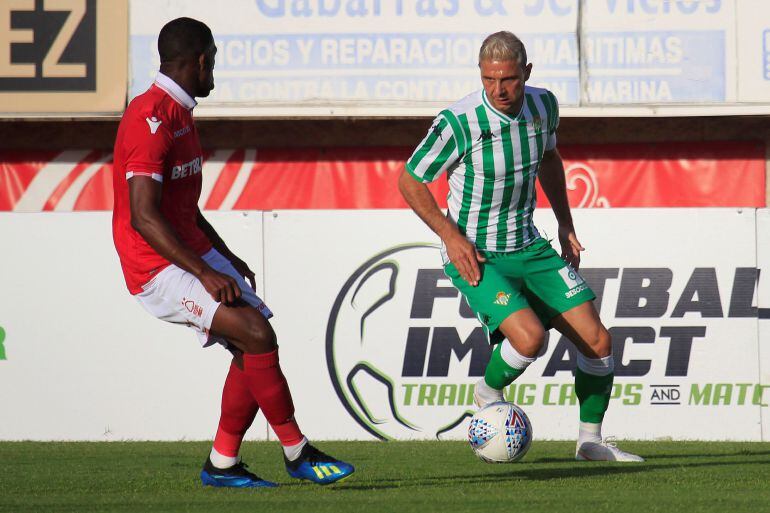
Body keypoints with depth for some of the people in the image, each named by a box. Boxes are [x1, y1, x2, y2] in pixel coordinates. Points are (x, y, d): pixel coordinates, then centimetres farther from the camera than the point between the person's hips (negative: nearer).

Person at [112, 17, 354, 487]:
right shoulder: (151, 119, -19)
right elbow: (143, 216, -25)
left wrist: (227, 258, 20)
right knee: (257, 334, -20)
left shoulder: (179, 114, 15)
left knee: (253, 349, 5)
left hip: (195, 254, 10)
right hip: (159, 268, -10)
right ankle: (297, 453, -10)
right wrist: (205, 274, -27)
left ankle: (223, 464, 12)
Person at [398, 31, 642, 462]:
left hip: (529, 248, 6)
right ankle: (488, 395, 5)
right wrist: (451, 236, -16)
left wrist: (566, 225, 14)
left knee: (598, 340, -2)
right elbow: (410, 181, -8)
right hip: (475, 257, -6)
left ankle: (591, 440, 16)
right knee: (530, 338, -27)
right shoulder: (458, 122, -21)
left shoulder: (543, 105, -4)